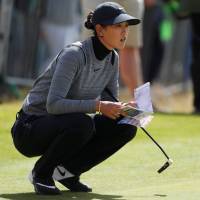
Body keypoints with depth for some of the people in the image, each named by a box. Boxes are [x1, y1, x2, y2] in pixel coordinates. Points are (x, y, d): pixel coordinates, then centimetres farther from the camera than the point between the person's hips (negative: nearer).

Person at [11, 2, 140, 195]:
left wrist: (124, 109, -14)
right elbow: (53, 104, -33)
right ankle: (41, 173, -11)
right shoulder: (74, 54, -24)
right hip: (29, 128, -8)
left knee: (126, 126, -8)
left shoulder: (112, 59, 1)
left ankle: (66, 171, 3)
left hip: (66, 126, 8)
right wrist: (97, 105, -37)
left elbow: (110, 103, 9)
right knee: (82, 123, -36)